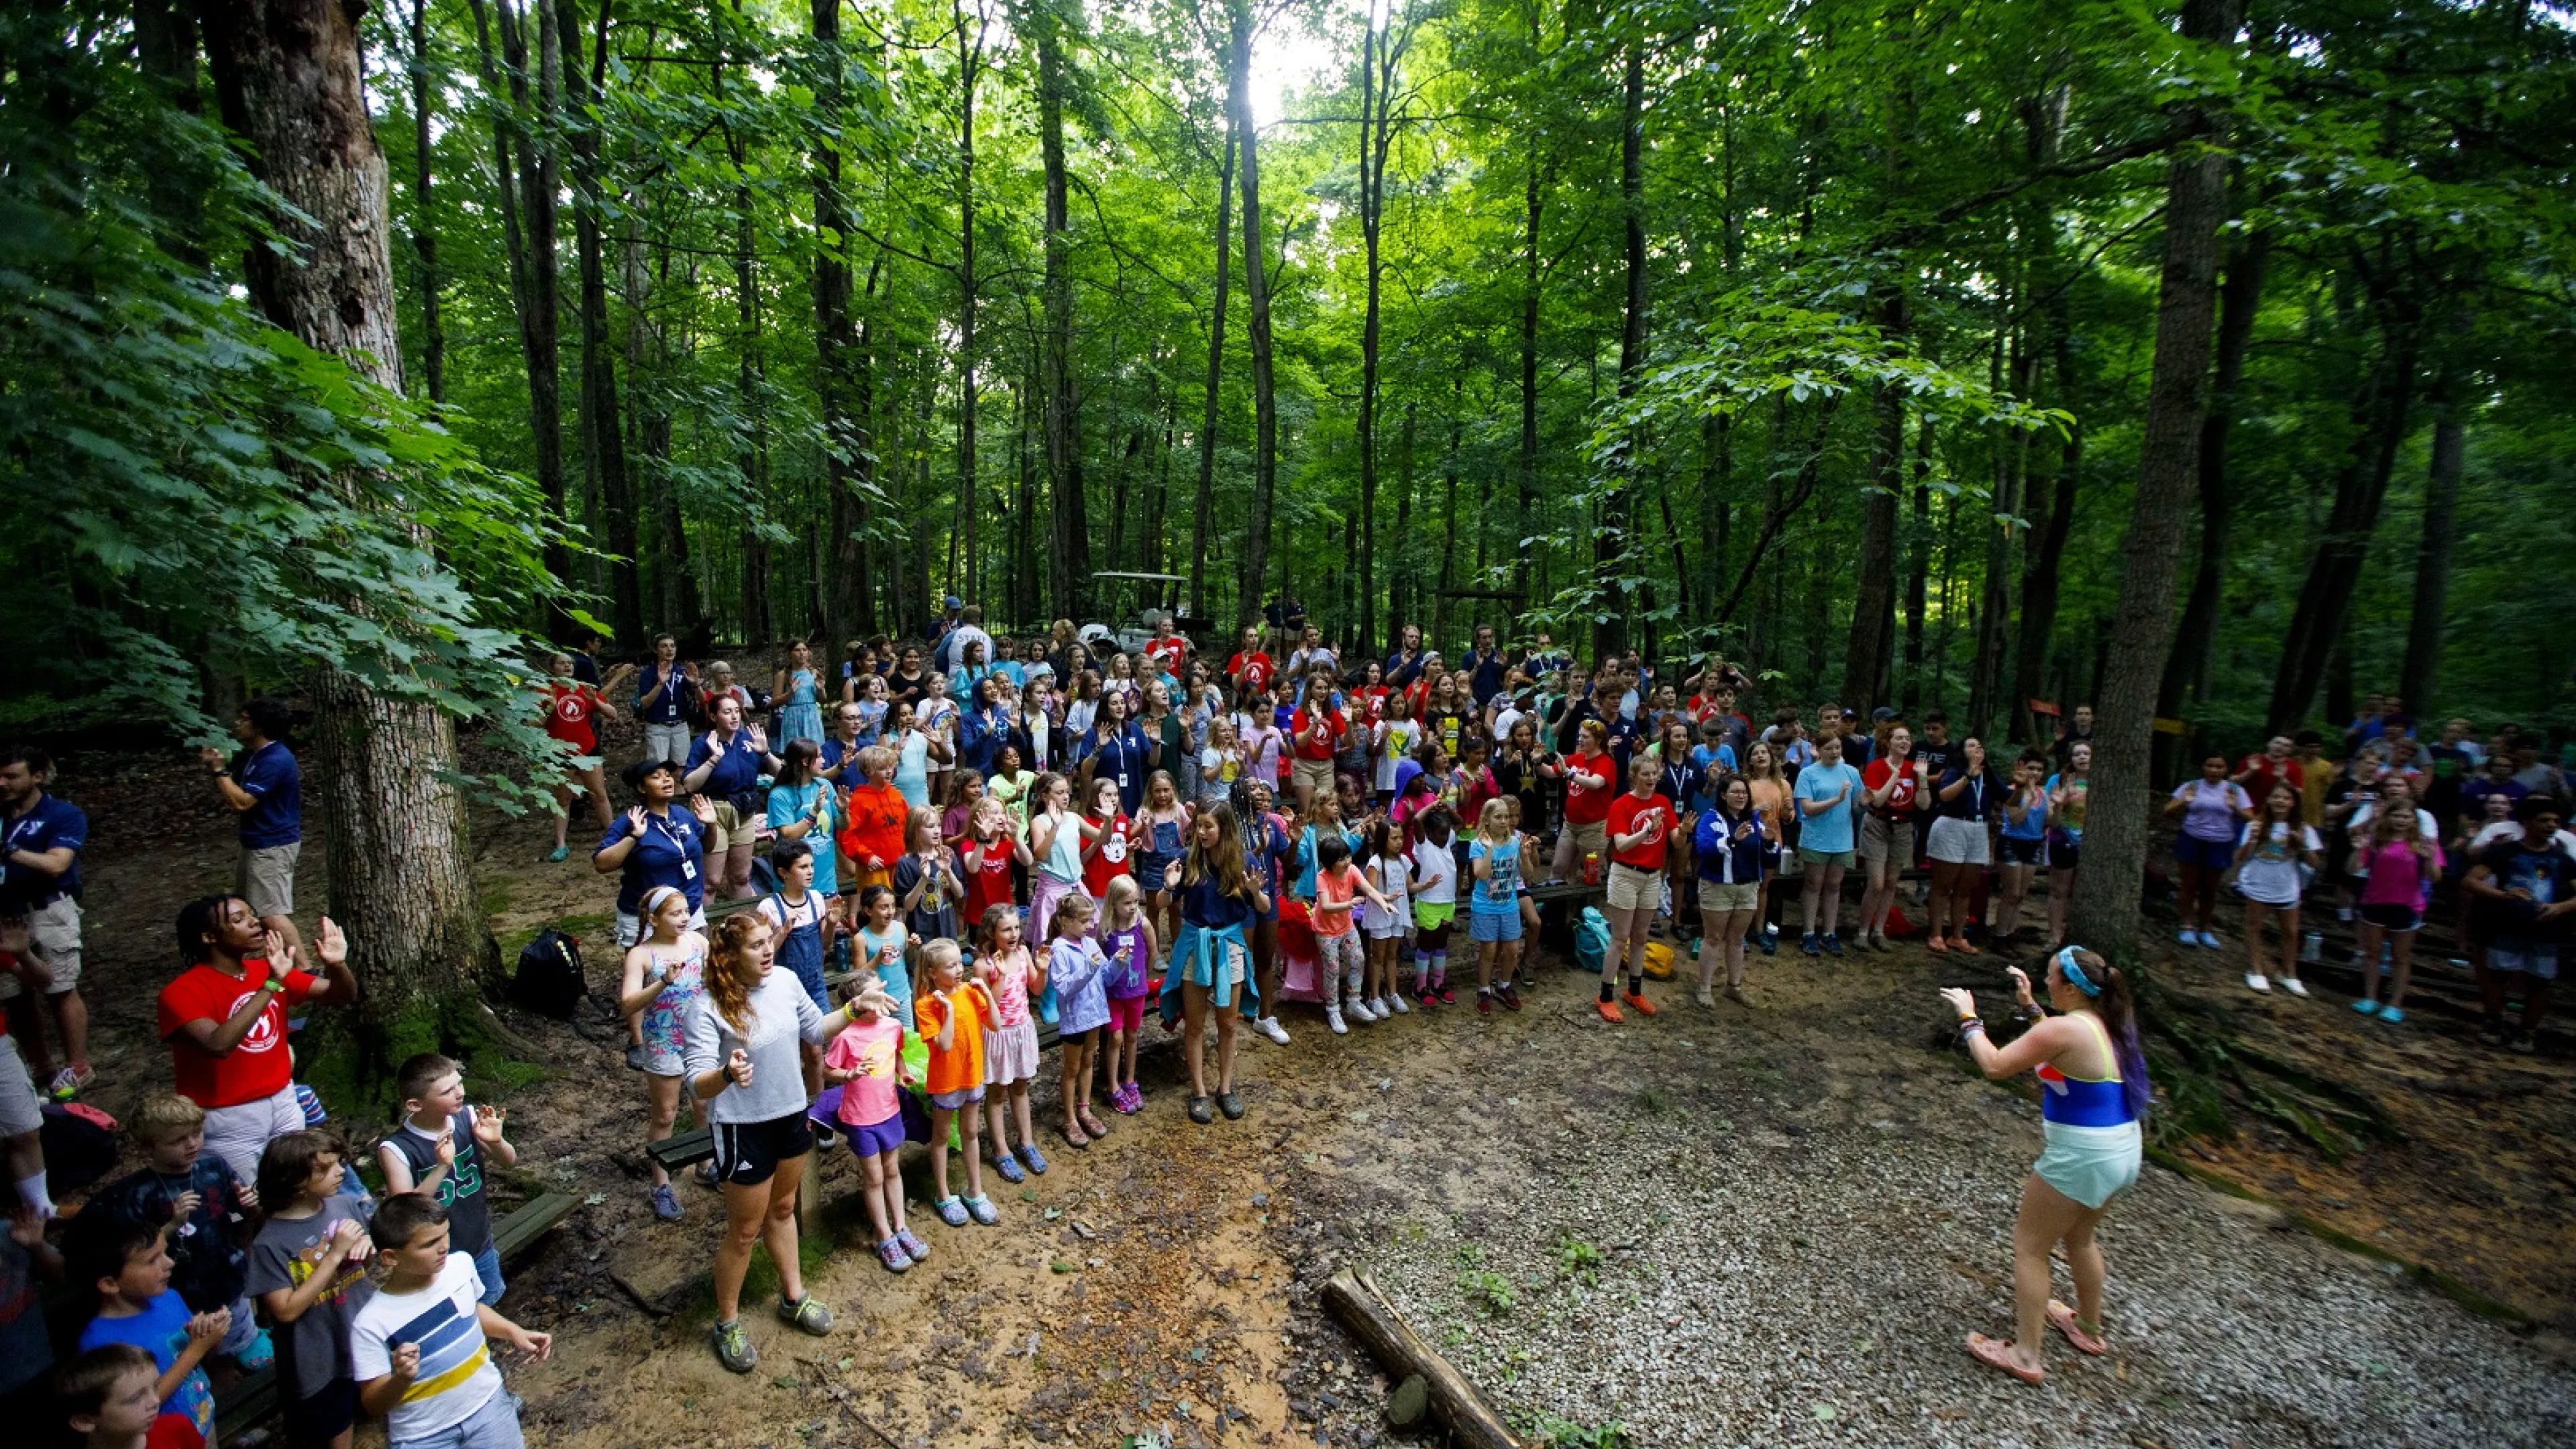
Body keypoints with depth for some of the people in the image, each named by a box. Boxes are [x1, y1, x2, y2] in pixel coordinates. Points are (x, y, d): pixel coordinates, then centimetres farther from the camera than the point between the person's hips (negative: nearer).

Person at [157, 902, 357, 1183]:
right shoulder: (182, 993, -17)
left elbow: (342, 996, 1)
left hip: (284, 1102, 5)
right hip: (228, 1120, -5)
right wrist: (271, 985, -34)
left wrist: (337, 965, -20)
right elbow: (218, 1045, -33)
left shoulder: (270, 971, -1)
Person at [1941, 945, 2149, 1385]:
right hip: (2122, 1151, 9)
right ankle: (2089, 1327, 49)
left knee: (2029, 1246, 6)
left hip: (2080, 1158, -9)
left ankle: (2026, 1356, 13)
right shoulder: (2109, 1023, 2)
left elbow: (1995, 1066, -21)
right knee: (2079, 1238, 30)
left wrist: (1969, 1018, -9)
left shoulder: (2064, 1029, -24)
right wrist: (2030, 1005, 18)